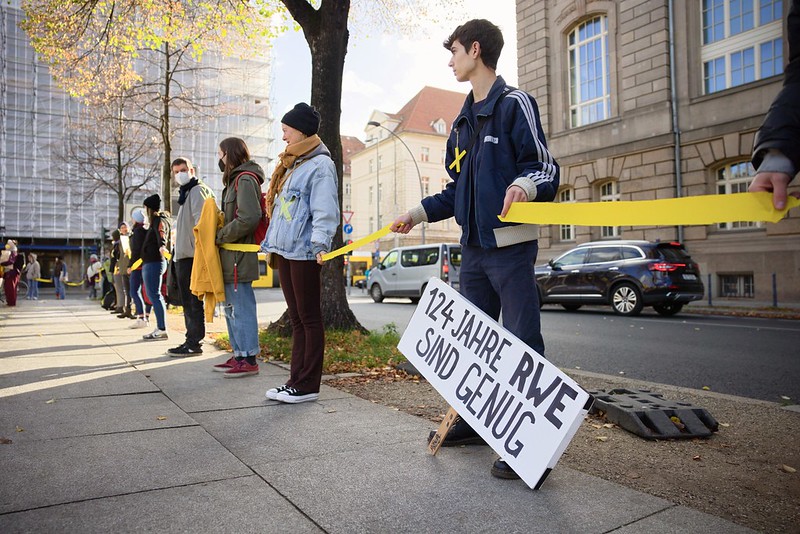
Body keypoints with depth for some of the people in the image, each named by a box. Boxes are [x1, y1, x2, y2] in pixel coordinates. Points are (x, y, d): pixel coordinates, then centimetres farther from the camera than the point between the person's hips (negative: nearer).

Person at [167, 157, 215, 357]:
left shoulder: (197, 191, -7)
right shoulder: (185, 194, 24)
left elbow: (200, 221, -17)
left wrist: (199, 249, -23)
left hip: (192, 255, -10)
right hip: (183, 256, 10)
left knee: (192, 301, -8)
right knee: (188, 301, 13)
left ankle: (194, 343, -4)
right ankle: (192, 340, 19)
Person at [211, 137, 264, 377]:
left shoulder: (245, 179, -11)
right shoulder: (235, 180, 20)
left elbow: (248, 218, -23)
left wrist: (220, 236, -13)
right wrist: (220, 234, 7)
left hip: (239, 256, -10)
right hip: (231, 256, 10)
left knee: (241, 308, -6)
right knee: (232, 308, 14)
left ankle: (249, 359, 0)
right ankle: (238, 355, 23)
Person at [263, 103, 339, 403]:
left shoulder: (320, 165, -8)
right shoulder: (291, 164, 22)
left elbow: (325, 211, -17)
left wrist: (320, 244, -27)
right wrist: (272, 241, 23)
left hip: (304, 253, -10)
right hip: (285, 251, 10)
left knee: (309, 318, -2)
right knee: (296, 319, 12)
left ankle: (308, 385, 5)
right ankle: (296, 381, 19)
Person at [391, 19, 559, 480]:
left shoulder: (514, 104, -4)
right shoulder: (463, 121, 19)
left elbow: (546, 168, -11)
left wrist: (525, 185, -32)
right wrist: (421, 212, 16)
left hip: (511, 245, -8)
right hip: (473, 247, 8)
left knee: (523, 343, -4)